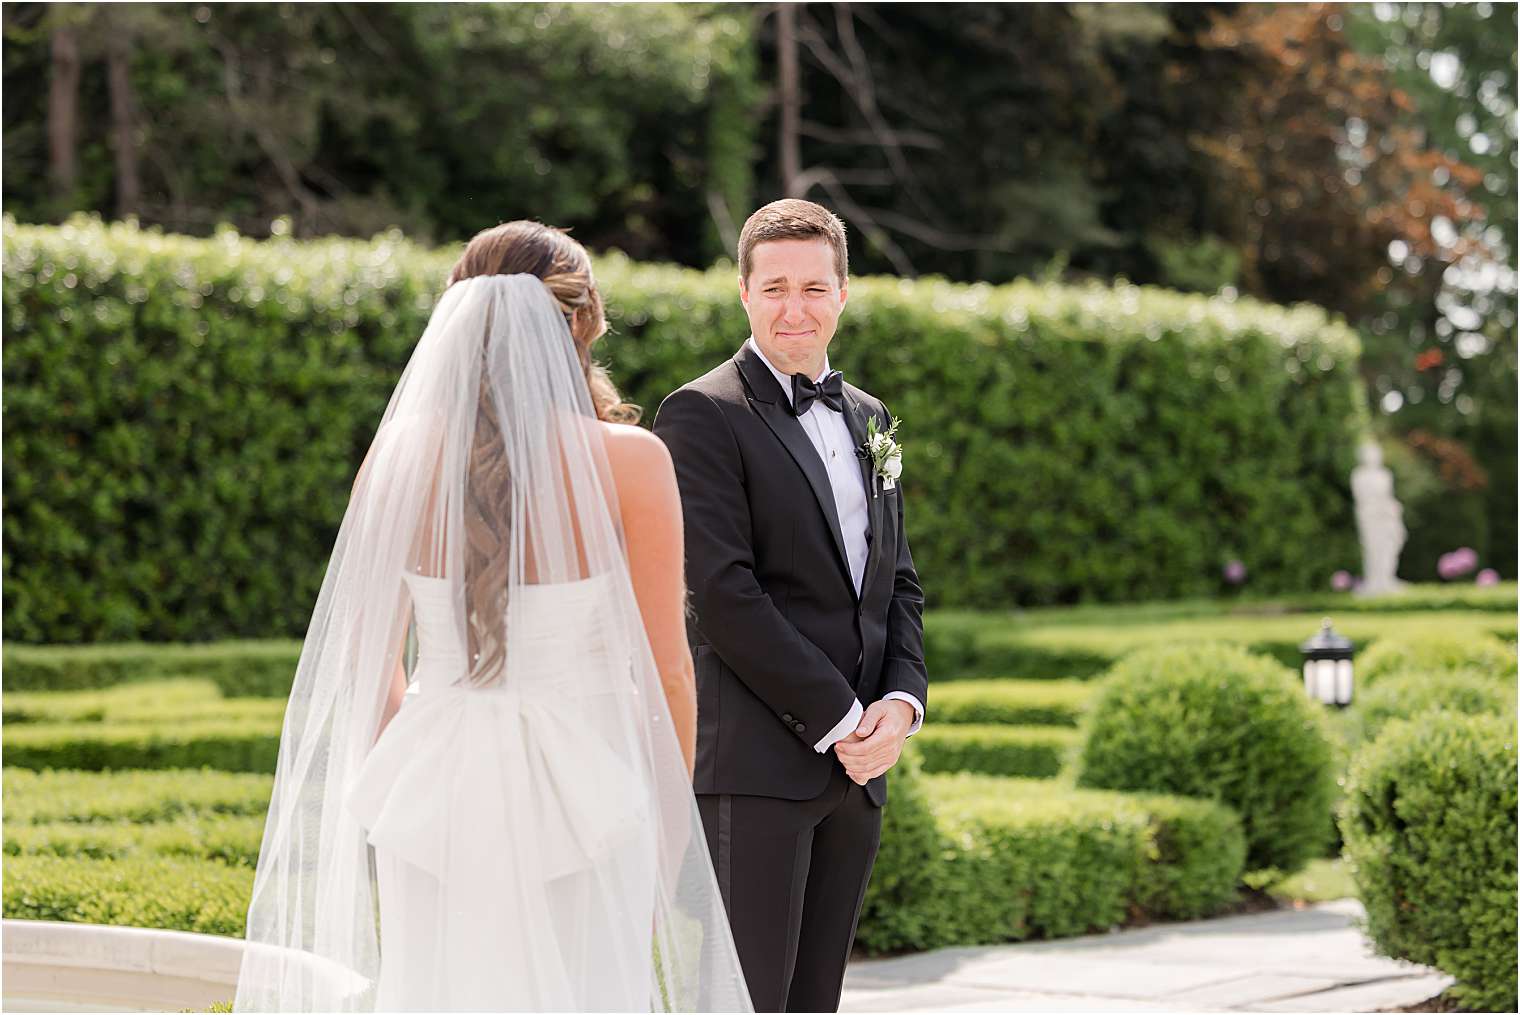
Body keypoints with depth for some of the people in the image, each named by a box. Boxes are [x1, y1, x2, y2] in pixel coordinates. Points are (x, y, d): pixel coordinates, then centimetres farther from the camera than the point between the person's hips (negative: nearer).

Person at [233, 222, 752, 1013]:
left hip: (436, 795, 2)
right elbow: (664, 663, -5)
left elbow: (367, 656, 5)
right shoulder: (630, 461, -9)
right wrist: (676, 819, 8)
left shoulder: (398, 457, -2)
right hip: (581, 791, -2)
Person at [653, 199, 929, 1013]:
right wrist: (837, 720, -13)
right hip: (754, 764, -7)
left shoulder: (867, 420, 18)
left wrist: (901, 701, 0)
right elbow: (724, 594, -14)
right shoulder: (704, 415, -6)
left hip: (856, 764, 7)